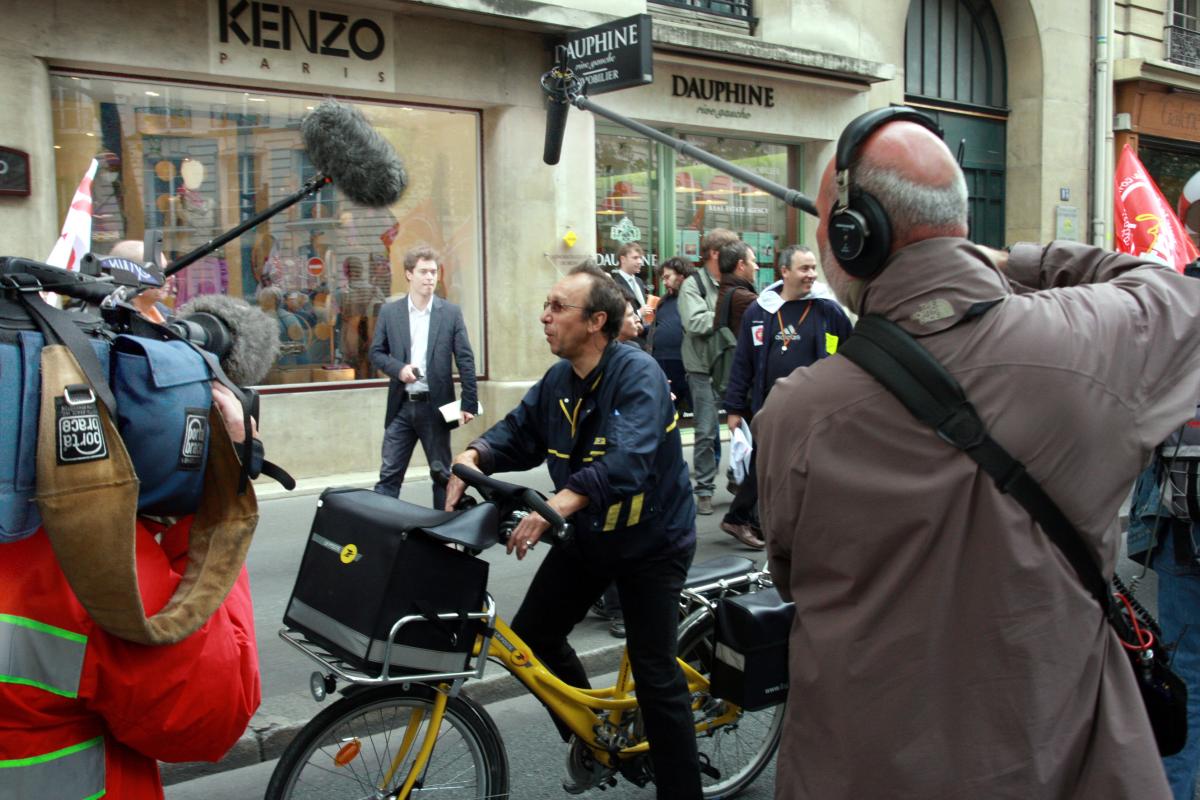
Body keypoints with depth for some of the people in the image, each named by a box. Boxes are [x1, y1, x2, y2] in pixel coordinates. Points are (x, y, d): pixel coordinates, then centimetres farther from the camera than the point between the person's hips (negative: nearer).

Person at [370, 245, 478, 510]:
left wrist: (469, 404, -8)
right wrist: (398, 368, -13)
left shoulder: (451, 313, 0)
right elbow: (376, 352, 8)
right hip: (401, 406, 1)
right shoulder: (390, 312, 4)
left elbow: (465, 359, -2)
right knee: (389, 474, 2)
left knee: (442, 474, 9)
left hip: (436, 406, 0)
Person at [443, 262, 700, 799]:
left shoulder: (638, 374, -24)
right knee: (531, 635, 7)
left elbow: (628, 460, -38)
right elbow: (517, 432, 1)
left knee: (655, 674, -4)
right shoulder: (558, 380, 0)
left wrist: (559, 504, -50)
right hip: (587, 533, 7)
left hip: (650, 539, -7)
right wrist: (471, 457, -20)